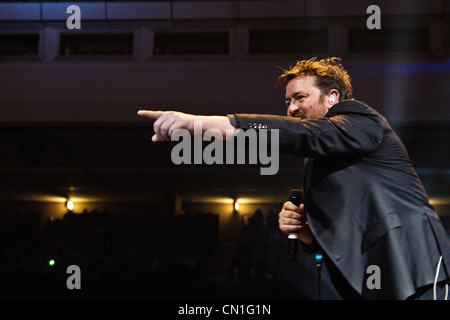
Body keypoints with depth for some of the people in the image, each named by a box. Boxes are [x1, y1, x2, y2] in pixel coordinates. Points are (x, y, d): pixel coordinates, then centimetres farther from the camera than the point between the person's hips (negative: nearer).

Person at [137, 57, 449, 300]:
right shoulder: (317, 165, 24)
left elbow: (305, 135, -21)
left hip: (413, 276, -8)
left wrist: (206, 122, -30)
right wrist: (303, 230, 0)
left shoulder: (364, 120, 0)